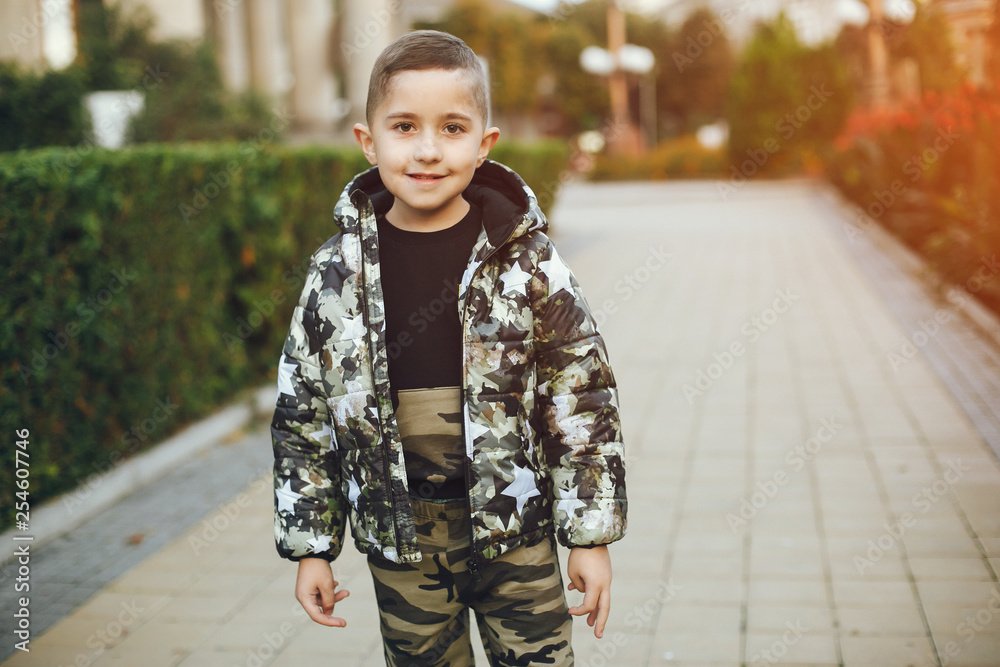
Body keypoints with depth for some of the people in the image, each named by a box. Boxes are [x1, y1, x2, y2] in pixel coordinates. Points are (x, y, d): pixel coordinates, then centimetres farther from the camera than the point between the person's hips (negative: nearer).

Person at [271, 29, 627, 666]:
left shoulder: (528, 261, -10)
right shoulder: (338, 273, -5)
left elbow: (583, 398, -4)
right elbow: (303, 416, 3)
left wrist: (591, 535, -3)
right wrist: (310, 546, 5)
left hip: (515, 528, -1)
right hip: (400, 540, 2)